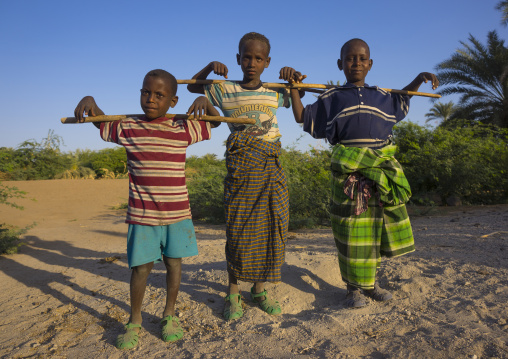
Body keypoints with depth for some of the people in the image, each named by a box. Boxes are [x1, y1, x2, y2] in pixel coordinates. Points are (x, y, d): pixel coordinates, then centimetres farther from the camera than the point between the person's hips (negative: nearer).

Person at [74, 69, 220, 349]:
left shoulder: (183, 130, 0)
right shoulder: (127, 128, 0)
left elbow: (214, 121, 14)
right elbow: (99, 120, 18)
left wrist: (204, 101, -5)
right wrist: (88, 100, -3)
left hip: (178, 213, 1)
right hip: (142, 215, -1)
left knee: (173, 262, 10)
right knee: (141, 266, 5)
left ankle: (169, 315, 32)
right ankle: (134, 321, 27)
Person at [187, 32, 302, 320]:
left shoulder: (275, 94, 11)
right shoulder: (225, 91, 6)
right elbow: (192, 86, 19)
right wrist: (210, 67, 3)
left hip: (272, 167, 3)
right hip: (241, 166, -3)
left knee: (271, 227, 5)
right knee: (239, 228, 0)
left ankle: (260, 289, 22)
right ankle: (233, 293, 16)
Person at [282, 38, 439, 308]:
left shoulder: (380, 96, 19)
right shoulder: (332, 98, 9)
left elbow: (401, 100, 39)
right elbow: (302, 117, 8)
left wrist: (419, 79, 28)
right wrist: (293, 86, 1)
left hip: (382, 165, 5)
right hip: (349, 167, -4)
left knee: (381, 224, 9)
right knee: (352, 229, -2)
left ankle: (370, 282, 26)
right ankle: (354, 287, 14)